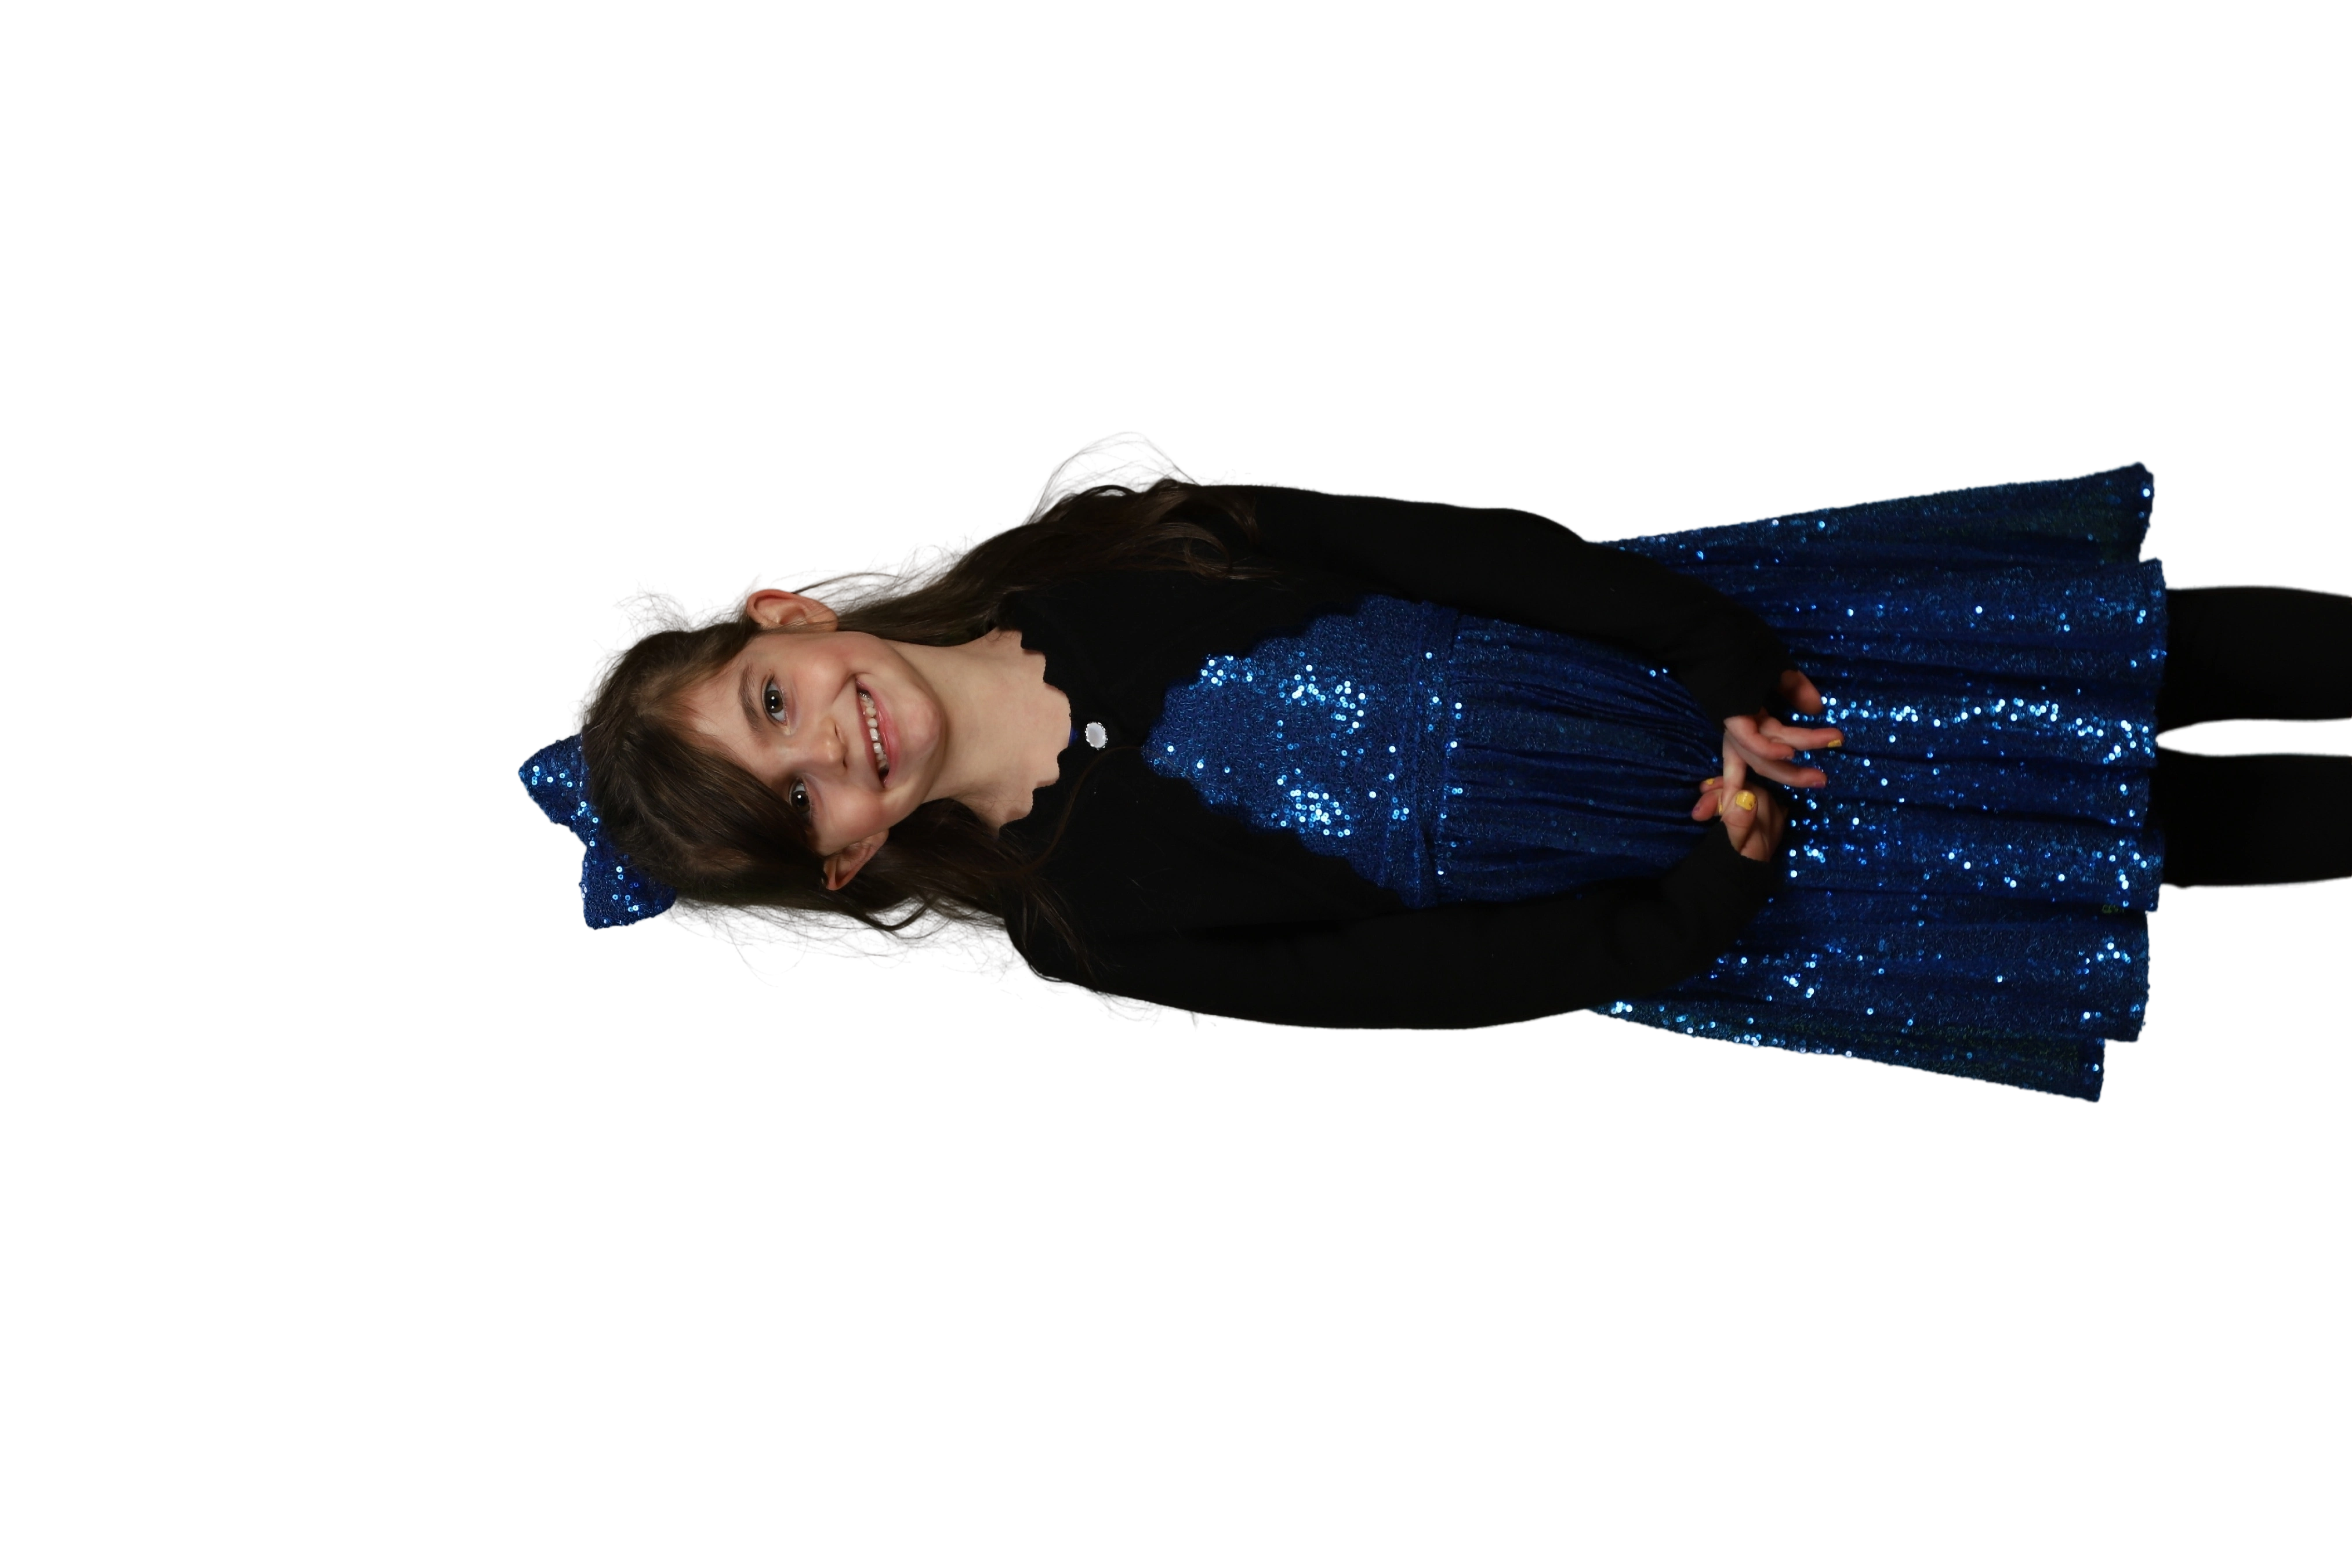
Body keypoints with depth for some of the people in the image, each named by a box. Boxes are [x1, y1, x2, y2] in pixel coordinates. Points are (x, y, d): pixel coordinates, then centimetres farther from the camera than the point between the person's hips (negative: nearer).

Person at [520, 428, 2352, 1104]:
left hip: (1685, 626, 3)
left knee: (2166, 639, 8)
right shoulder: (1095, 908, -20)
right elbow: (1440, 973, -18)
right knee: (2121, 840, 1)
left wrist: (1719, 653, -13)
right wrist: (1713, 881, -21)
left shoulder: (1095, 571, -12)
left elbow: (1456, 545, -9)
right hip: (1678, 912, -3)